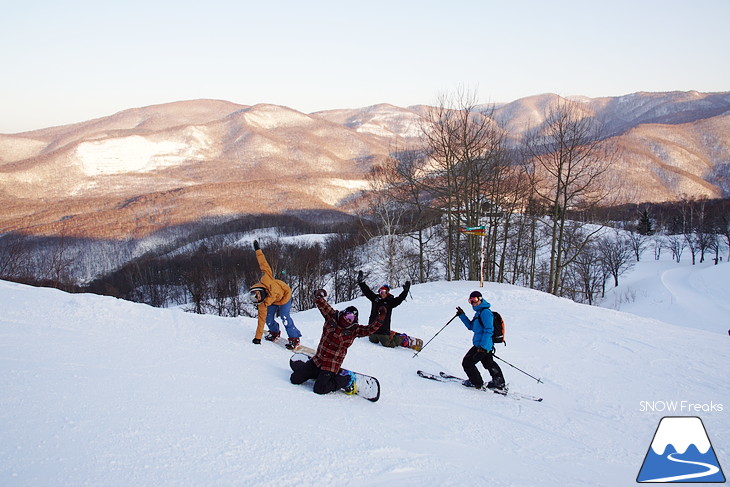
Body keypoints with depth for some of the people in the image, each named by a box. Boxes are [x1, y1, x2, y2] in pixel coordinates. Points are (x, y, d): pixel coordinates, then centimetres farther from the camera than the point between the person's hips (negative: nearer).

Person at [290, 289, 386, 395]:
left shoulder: (353, 330, -7)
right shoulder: (332, 317, -1)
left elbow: (369, 329, -17)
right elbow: (322, 305, -3)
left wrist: (379, 320, -33)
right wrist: (318, 296, -25)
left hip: (331, 365, -4)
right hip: (317, 360, 4)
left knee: (319, 389, -13)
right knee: (295, 379, 4)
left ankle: (346, 381, 8)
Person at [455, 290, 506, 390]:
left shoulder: (485, 312, -16)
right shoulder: (479, 312, 17)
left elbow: (488, 330, -23)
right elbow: (471, 326, 28)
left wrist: (483, 346, -28)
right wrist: (462, 315, 20)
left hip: (483, 345, -11)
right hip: (482, 345, 11)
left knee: (467, 362, -3)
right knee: (489, 363, 22)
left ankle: (477, 382, 9)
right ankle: (499, 382, 31)